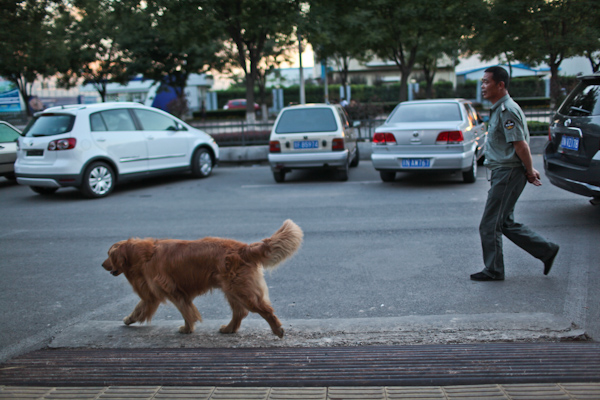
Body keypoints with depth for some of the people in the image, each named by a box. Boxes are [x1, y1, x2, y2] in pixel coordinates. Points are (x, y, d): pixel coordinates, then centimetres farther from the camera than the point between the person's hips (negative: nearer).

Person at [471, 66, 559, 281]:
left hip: (508, 173, -10)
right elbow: (519, 146, 20)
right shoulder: (499, 109, 15)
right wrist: (530, 170, 16)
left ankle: (493, 270, 11)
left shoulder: (507, 110, -17)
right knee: (505, 223, 15)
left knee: (489, 225, -2)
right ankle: (547, 250, 21)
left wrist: (530, 172, -11)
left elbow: (521, 145, -20)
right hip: (502, 173, 10)